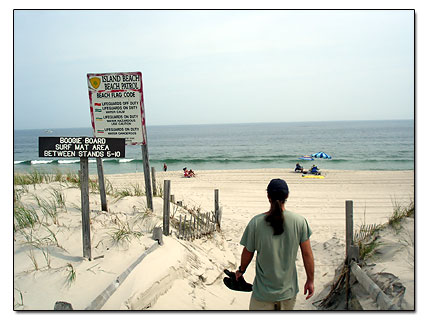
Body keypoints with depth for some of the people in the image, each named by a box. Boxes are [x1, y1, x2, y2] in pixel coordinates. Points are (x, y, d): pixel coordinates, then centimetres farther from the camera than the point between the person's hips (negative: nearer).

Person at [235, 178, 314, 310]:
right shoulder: (300, 221, -11)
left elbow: (248, 253, -3)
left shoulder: (256, 222, -14)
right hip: (289, 290, 2)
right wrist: (310, 280, 8)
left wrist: (241, 270, 16)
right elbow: (307, 254, -5)